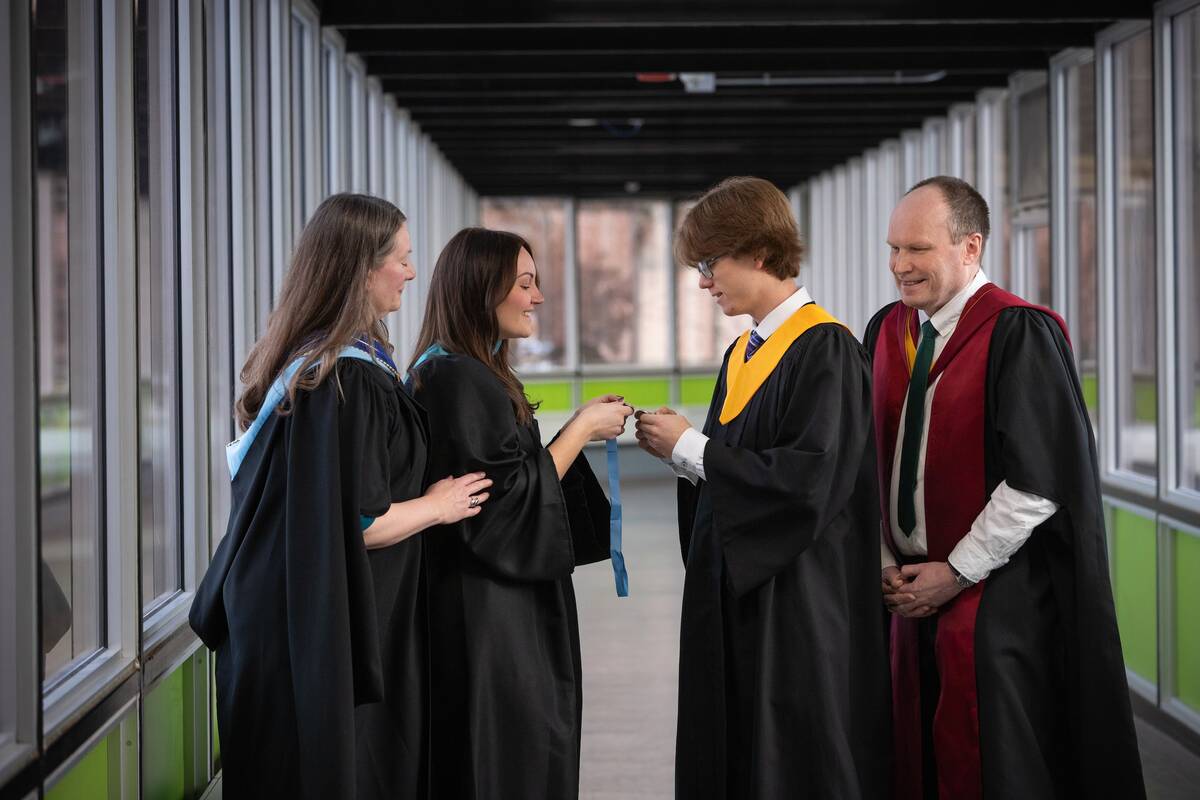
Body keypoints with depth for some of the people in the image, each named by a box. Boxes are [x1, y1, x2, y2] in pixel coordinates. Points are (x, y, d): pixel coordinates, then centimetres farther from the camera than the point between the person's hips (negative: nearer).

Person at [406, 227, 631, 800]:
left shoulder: (463, 372, 14)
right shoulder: (461, 379, -17)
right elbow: (511, 502, -19)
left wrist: (582, 429, 8)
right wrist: (582, 429, -9)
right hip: (487, 619, -10)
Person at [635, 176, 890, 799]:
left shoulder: (825, 350, -13)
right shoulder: (741, 355, 13)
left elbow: (809, 480, -22)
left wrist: (691, 448, -14)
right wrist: (681, 449, -2)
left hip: (797, 602, -8)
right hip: (732, 595, 8)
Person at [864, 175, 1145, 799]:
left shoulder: (1018, 334, -14)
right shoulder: (887, 331, 9)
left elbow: (1038, 482, -18)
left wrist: (956, 573, -13)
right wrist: (886, 563, 4)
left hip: (996, 601, -6)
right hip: (913, 588, 7)